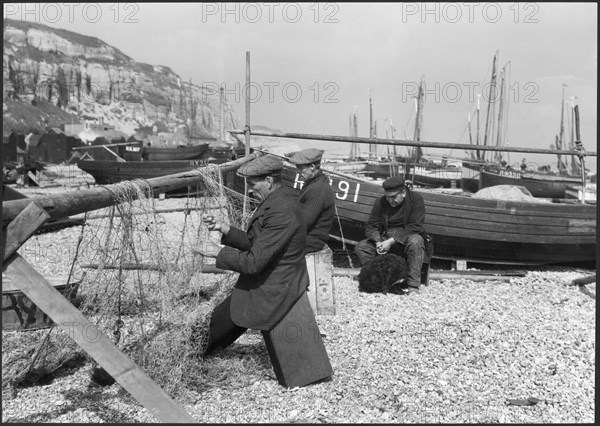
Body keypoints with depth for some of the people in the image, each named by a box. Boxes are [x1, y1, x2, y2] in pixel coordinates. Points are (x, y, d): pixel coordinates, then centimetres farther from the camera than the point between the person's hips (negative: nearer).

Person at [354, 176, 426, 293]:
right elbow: (371, 226, 1)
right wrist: (377, 242, -21)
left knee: (415, 241, -38)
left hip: (406, 238, -4)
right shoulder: (380, 202, 2)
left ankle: (413, 286, -35)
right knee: (360, 247, -14)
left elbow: (415, 227, -20)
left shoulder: (416, 199, -11)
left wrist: (392, 241, -27)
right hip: (385, 238, 4)